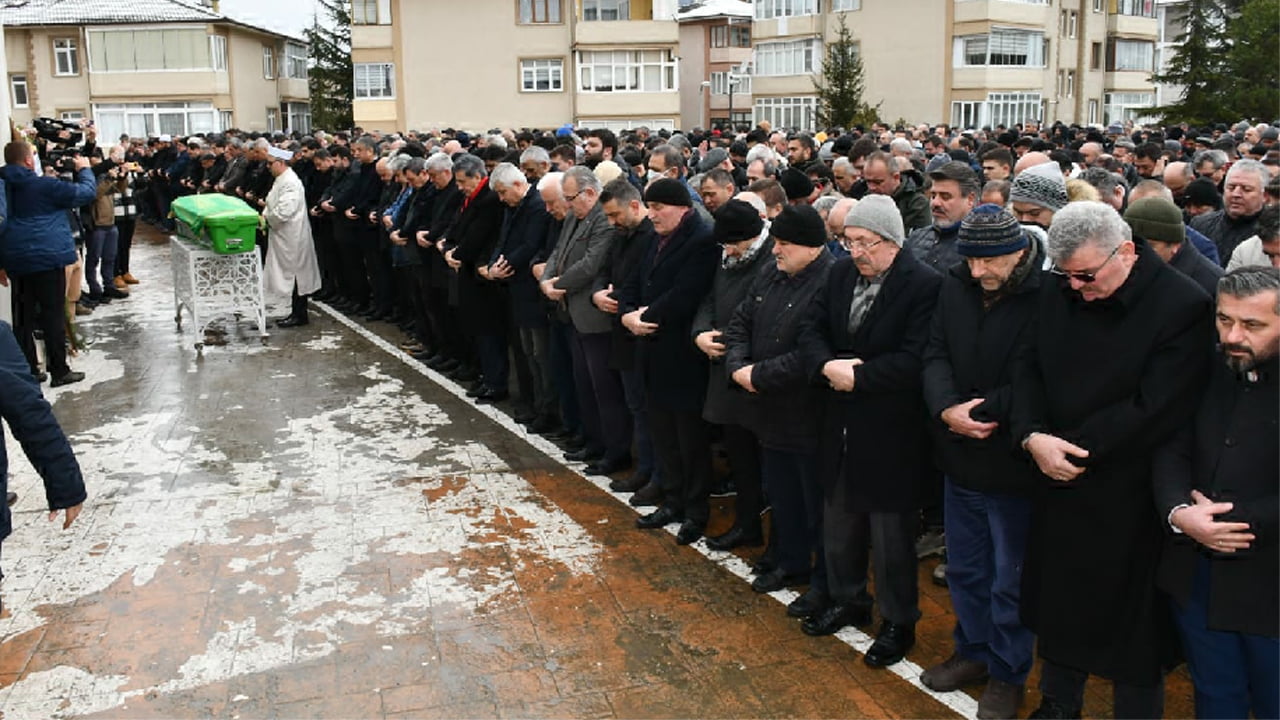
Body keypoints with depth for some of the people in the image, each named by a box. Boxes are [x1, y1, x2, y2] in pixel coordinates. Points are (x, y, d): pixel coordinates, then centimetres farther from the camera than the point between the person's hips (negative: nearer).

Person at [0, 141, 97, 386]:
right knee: (53, 315, -1)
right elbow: (86, 192, -5)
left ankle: (28, 371, 15)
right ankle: (59, 371, 2)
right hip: (47, 258, -6)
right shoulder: (45, 185, -9)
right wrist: (84, 170, 15)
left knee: (23, 317, 9)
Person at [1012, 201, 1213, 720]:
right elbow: (1028, 367, 3)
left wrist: (1069, 447, -18)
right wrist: (1033, 437, -14)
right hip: (1059, 484, 5)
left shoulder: (1183, 306, -16)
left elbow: (1154, 410, -21)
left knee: (1131, 621, 9)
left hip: (1128, 500, -5)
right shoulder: (1058, 293, 1)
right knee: (1058, 601, 18)